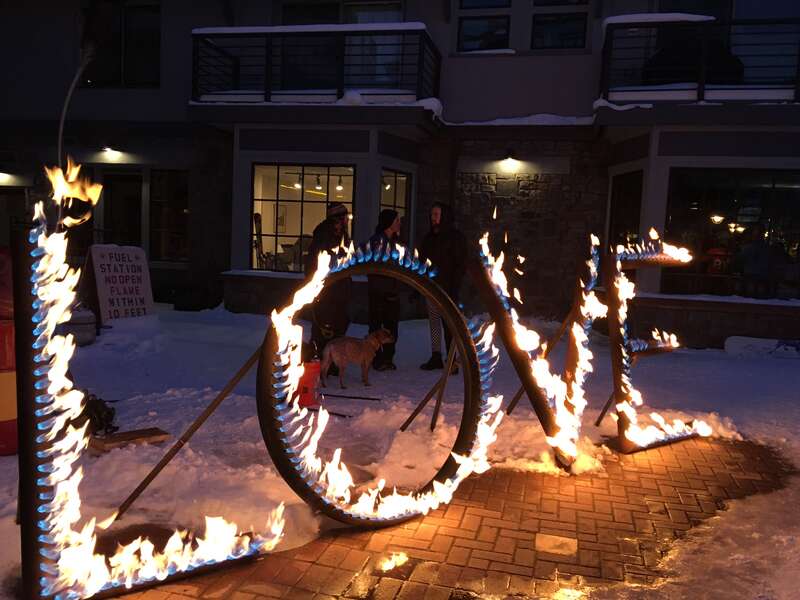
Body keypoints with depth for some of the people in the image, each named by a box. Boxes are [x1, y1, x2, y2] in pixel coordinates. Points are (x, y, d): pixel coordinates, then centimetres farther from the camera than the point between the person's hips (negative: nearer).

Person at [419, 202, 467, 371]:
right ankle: (436, 357, 15)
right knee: (434, 323, 8)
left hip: (447, 288, -6)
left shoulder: (456, 237, -3)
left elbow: (461, 264, -8)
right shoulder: (429, 237, 16)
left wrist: (454, 289, -16)